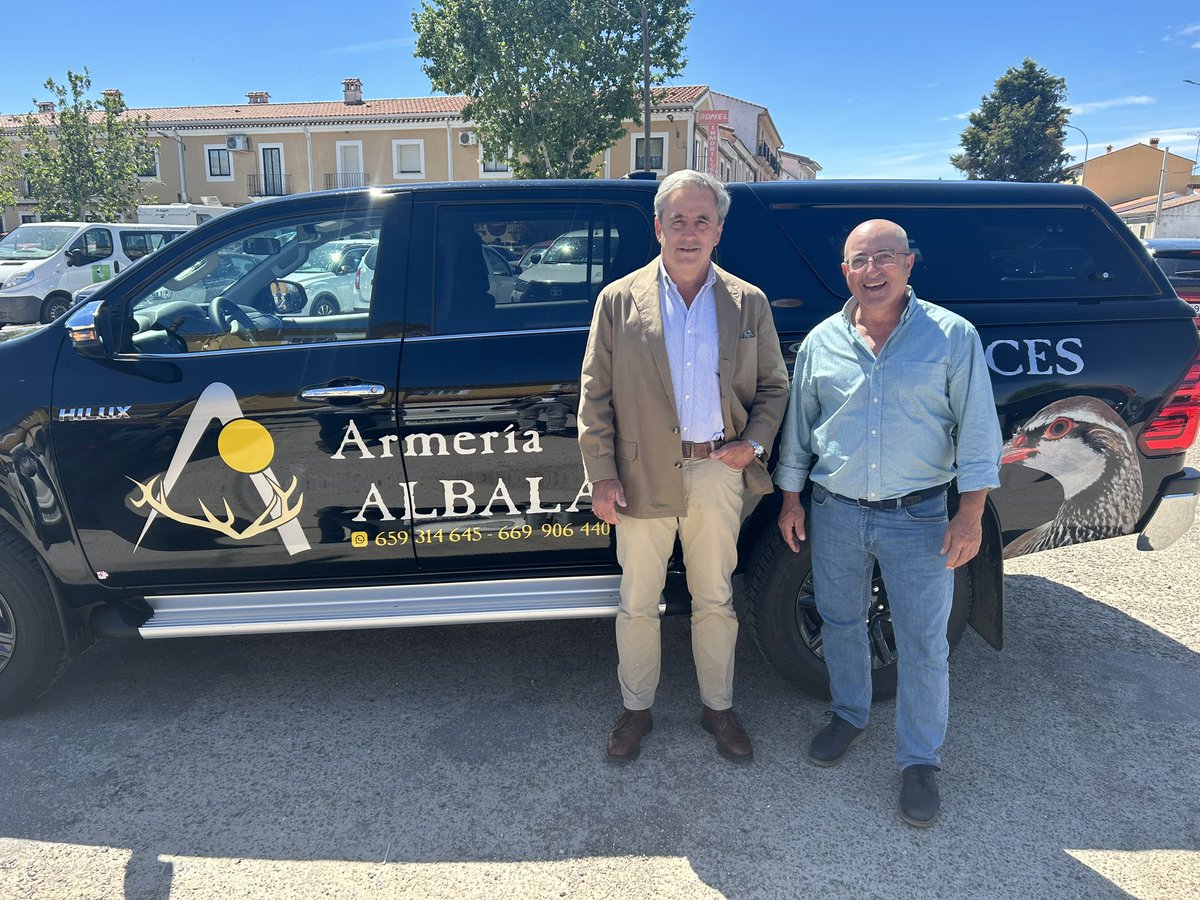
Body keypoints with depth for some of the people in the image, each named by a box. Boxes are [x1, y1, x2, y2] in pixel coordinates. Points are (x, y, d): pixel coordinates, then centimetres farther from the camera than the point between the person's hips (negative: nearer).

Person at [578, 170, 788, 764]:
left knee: (715, 600, 13)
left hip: (718, 474, 1)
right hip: (642, 476, -1)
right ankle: (636, 708, 31)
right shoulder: (618, 301, 0)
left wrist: (754, 444, -6)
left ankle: (719, 707, 33)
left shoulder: (748, 303, 5)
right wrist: (601, 475, -6)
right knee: (637, 603, 11)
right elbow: (595, 395, 0)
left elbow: (773, 386, 11)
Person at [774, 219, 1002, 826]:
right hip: (835, 514, 3)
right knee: (840, 623, 17)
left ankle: (919, 761, 23)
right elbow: (797, 427, 10)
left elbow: (977, 428, -5)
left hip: (918, 518, -2)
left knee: (923, 646, 4)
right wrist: (791, 499, 11)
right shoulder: (821, 342, 3)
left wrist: (971, 513, -10)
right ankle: (849, 716, 41)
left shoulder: (952, 335, -5)